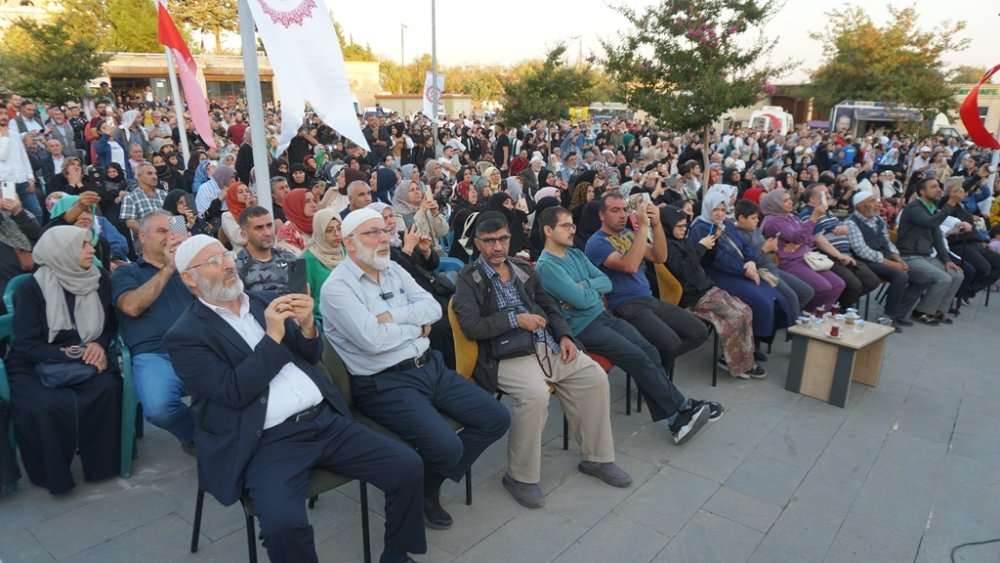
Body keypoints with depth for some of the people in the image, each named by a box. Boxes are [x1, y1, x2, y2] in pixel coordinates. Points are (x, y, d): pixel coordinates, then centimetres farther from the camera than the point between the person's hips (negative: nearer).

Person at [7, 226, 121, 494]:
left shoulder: (99, 279, 1)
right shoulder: (32, 287, -11)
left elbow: (109, 324, 12)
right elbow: (28, 346, -14)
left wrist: (99, 345, -10)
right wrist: (75, 354, -22)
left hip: (83, 360, 3)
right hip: (35, 366, -3)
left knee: (108, 389, -28)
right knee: (46, 406, -32)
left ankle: (100, 462, -7)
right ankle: (53, 474, -6)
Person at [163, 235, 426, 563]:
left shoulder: (265, 301, 14)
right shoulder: (185, 336, -1)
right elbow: (234, 392, -12)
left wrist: (307, 327, -6)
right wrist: (273, 337, -16)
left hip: (326, 419, 5)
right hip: (268, 443, -5)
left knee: (407, 466, -6)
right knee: (284, 524, -32)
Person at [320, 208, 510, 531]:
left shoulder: (394, 270, 12)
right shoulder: (336, 287, -11)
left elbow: (433, 308, 2)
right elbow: (373, 340, -22)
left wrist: (393, 317, -13)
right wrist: (418, 326, -7)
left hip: (430, 366, 8)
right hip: (384, 384, -8)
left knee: (496, 419, 1)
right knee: (447, 446, -26)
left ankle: (430, 482, 15)